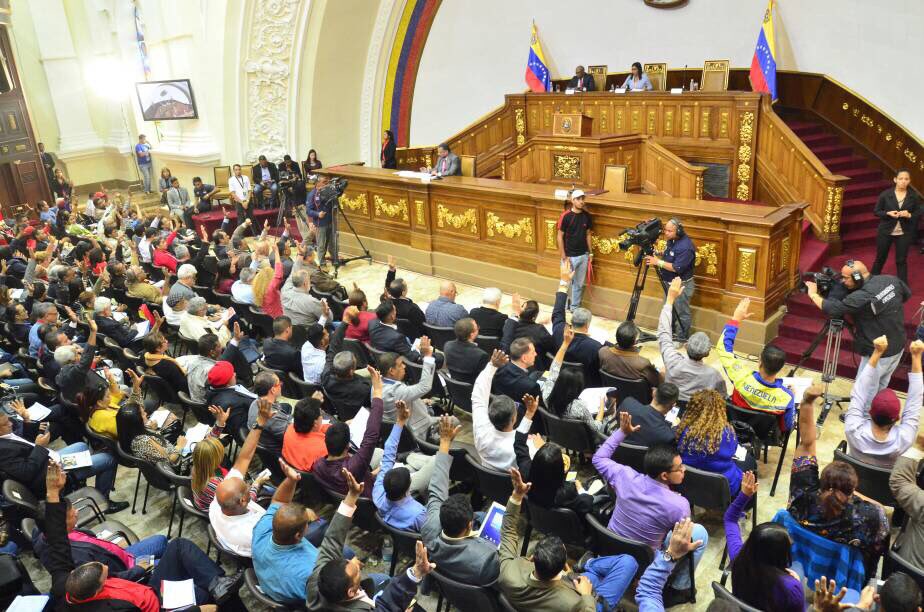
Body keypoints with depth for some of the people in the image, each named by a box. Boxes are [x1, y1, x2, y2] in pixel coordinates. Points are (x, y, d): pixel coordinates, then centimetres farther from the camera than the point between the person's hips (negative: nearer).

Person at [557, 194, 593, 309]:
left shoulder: (587, 216, 1)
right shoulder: (565, 216, -13)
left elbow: (588, 234, 10)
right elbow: (560, 237, -10)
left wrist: (591, 253, 8)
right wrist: (564, 257, -13)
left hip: (583, 256, 5)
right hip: (569, 256, -5)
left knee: (579, 284, 14)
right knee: (564, 283, 2)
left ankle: (575, 308, 27)